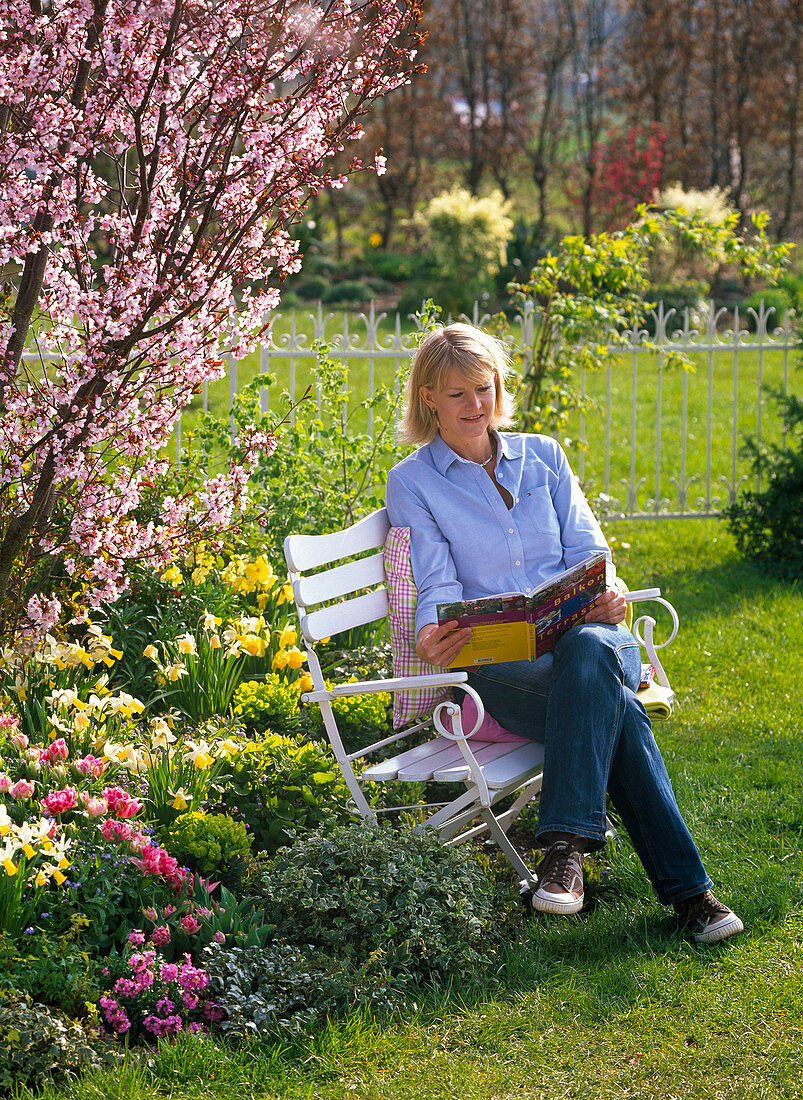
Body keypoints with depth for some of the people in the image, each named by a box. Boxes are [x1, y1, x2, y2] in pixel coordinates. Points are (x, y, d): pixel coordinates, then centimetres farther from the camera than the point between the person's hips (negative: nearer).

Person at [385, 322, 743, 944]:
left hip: (586, 632, 3)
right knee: (616, 708, -35)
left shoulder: (543, 456, 18)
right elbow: (438, 584, -1)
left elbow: (586, 551, 13)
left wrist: (607, 594, -13)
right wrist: (433, 635, -25)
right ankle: (686, 887, -39)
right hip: (497, 658, -3)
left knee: (587, 653, -39)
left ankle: (566, 846, -44)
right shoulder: (412, 483, 9)